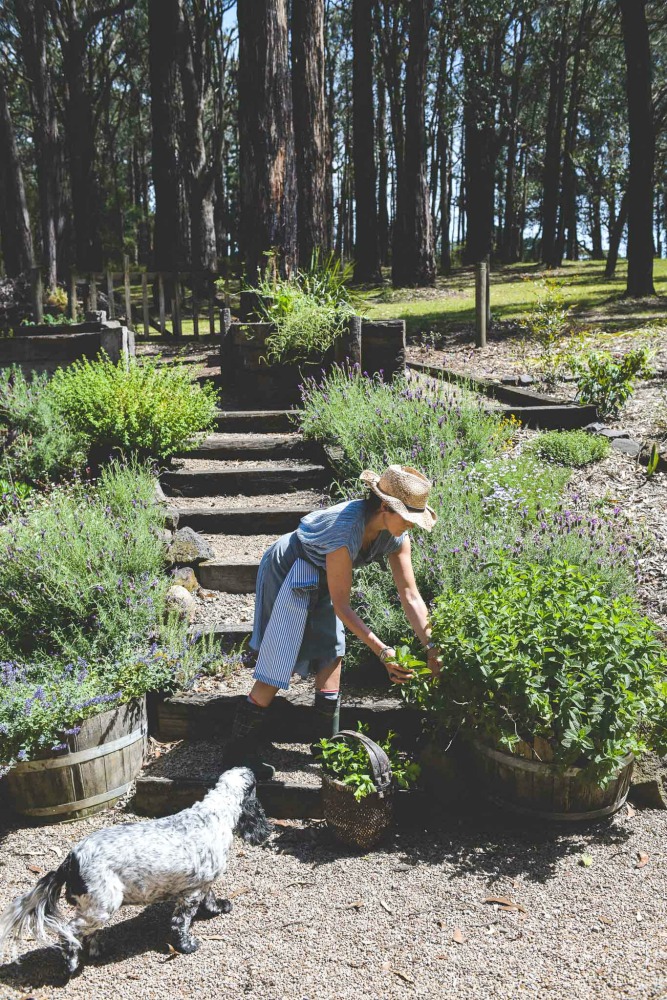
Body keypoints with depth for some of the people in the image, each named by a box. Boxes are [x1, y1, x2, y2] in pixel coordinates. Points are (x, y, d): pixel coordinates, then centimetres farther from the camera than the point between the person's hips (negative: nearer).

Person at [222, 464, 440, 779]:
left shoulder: (395, 535, -16)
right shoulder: (347, 528, -39)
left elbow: (410, 595, -13)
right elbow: (341, 606, -32)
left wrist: (430, 646, -22)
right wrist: (383, 651, -33)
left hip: (319, 577, 8)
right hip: (286, 572, -7)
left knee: (331, 656, 3)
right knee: (277, 671, -9)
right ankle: (238, 755, 2)